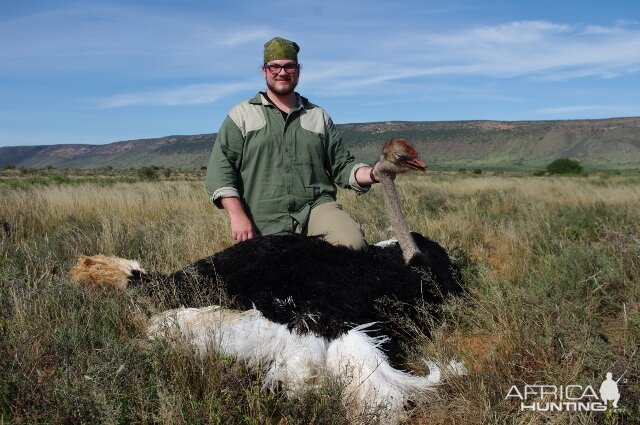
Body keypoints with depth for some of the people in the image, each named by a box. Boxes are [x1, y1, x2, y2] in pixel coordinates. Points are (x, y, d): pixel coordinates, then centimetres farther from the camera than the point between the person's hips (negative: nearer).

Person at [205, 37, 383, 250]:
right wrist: (237, 215, -10)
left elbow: (342, 167, 15)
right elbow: (221, 168, 2)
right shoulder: (242, 115, 11)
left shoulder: (319, 116, 18)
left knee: (353, 243, -25)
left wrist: (375, 174, -5)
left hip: (317, 208, 1)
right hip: (267, 226, -1)